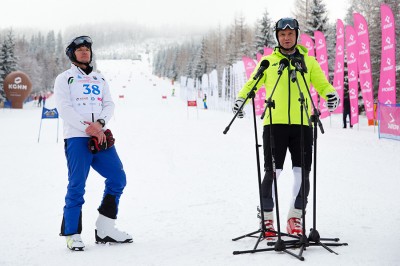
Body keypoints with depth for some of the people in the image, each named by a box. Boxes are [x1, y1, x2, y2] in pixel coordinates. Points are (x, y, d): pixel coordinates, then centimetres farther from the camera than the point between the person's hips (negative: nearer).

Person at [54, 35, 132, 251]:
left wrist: (100, 122, -10)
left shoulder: (100, 79, 22)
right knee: (77, 186, -8)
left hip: (101, 137, 5)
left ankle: (104, 229, 9)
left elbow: (109, 104, 11)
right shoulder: (64, 78, 7)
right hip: (76, 138, -5)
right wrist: (87, 127, -18)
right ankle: (72, 234, 1)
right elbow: (64, 108, -6)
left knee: (118, 178, 0)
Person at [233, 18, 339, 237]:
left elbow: (322, 84, 9)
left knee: (302, 173, 2)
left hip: (302, 124, 2)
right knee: (272, 172, -6)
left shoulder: (308, 61, 16)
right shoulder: (268, 61, 14)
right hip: (275, 123, -1)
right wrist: (241, 98, -9)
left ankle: (295, 218, 16)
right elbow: (252, 84, 10)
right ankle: (267, 218, 8)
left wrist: (331, 94, -13)